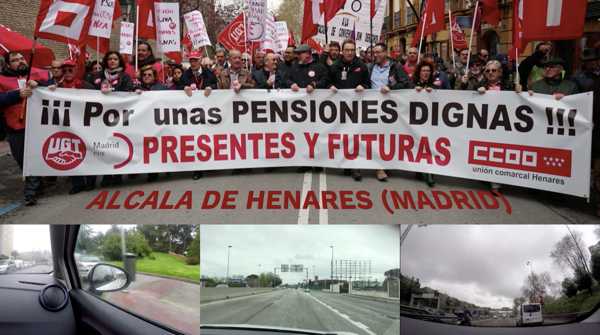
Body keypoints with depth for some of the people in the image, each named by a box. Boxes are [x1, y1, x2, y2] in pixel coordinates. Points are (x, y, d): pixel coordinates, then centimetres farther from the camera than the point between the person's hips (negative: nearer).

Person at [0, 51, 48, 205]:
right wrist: (18, 94, -20)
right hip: (15, 127, 1)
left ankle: (31, 191, 9)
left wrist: (38, 84, -16)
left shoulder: (37, 73, 6)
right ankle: (37, 185, 26)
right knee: (22, 159, 7)